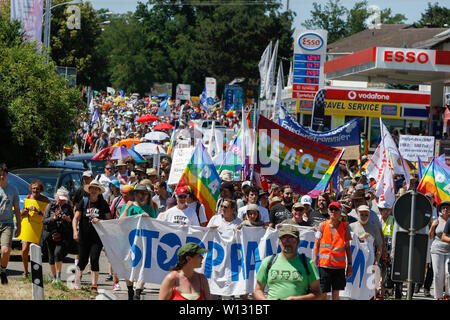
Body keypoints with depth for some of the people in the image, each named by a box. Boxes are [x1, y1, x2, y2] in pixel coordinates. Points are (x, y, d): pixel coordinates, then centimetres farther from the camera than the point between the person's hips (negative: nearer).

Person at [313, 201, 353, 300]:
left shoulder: (345, 227, 5)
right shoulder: (322, 225, 3)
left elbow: (348, 247, 8)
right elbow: (316, 245, 5)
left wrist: (349, 265, 3)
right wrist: (314, 263, -3)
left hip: (339, 265, 1)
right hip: (324, 265, -1)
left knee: (336, 294, 4)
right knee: (322, 294, -2)